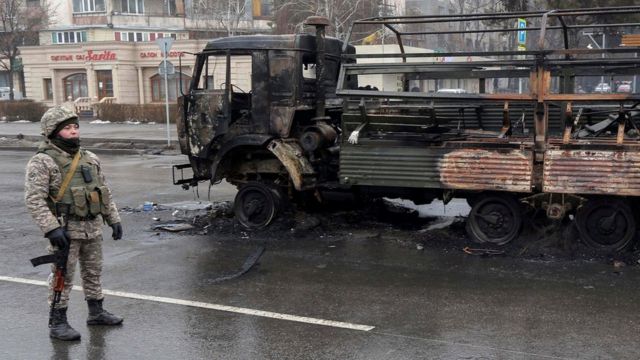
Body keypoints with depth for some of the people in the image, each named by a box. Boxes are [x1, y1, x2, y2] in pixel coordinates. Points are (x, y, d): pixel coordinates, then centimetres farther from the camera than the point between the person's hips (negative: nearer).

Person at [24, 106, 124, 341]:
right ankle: (57, 323, 8)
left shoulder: (90, 159, 12)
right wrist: (52, 229, -24)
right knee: (63, 277, -1)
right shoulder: (43, 162, -10)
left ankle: (96, 312, 31)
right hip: (66, 230, -7)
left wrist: (113, 219, 14)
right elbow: (34, 199, -17)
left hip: (93, 227, 7)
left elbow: (104, 192, 19)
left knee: (93, 272, 17)